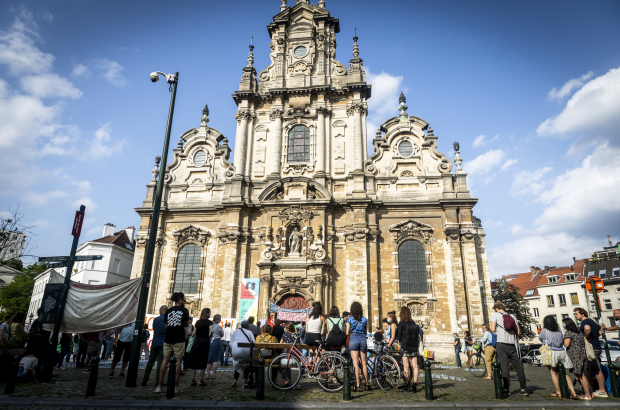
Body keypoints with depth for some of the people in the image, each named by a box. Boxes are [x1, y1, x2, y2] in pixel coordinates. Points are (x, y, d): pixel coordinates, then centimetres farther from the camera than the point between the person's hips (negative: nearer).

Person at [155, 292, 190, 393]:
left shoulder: (168, 311, 9)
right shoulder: (184, 310, -1)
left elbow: (166, 326, 14)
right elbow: (187, 324, 7)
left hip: (168, 339, 4)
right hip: (179, 340, -4)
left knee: (165, 360, 9)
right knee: (178, 361, 2)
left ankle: (159, 385, 9)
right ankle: (175, 386, 4)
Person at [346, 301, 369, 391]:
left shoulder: (349, 319, -1)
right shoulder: (364, 319, 6)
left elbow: (347, 333, -1)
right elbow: (365, 332, 11)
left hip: (353, 339, -2)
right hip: (363, 339, 2)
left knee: (356, 363, -1)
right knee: (364, 363, 13)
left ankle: (357, 385, -3)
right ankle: (367, 384, 21)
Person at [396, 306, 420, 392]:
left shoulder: (402, 323, -9)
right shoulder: (413, 322, 4)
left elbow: (398, 336, -6)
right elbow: (417, 335, 11)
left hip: (405, 347, -4)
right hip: (415, 346, 4)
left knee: (406, 366, 1)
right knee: (415, 366, 6)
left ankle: (407, 385, 2)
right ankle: (414, 385, 5)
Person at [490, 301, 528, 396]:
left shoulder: (495, 315, 1)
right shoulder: (512, 316, 14)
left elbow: (493, 329, -10)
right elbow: (518, 331, 9)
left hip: (501, 343, -4)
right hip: (512, 344, 4)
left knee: (504, 366, -2)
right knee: (518, 366, 9)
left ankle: (506, 389, -1)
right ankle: (523, 389, 11)